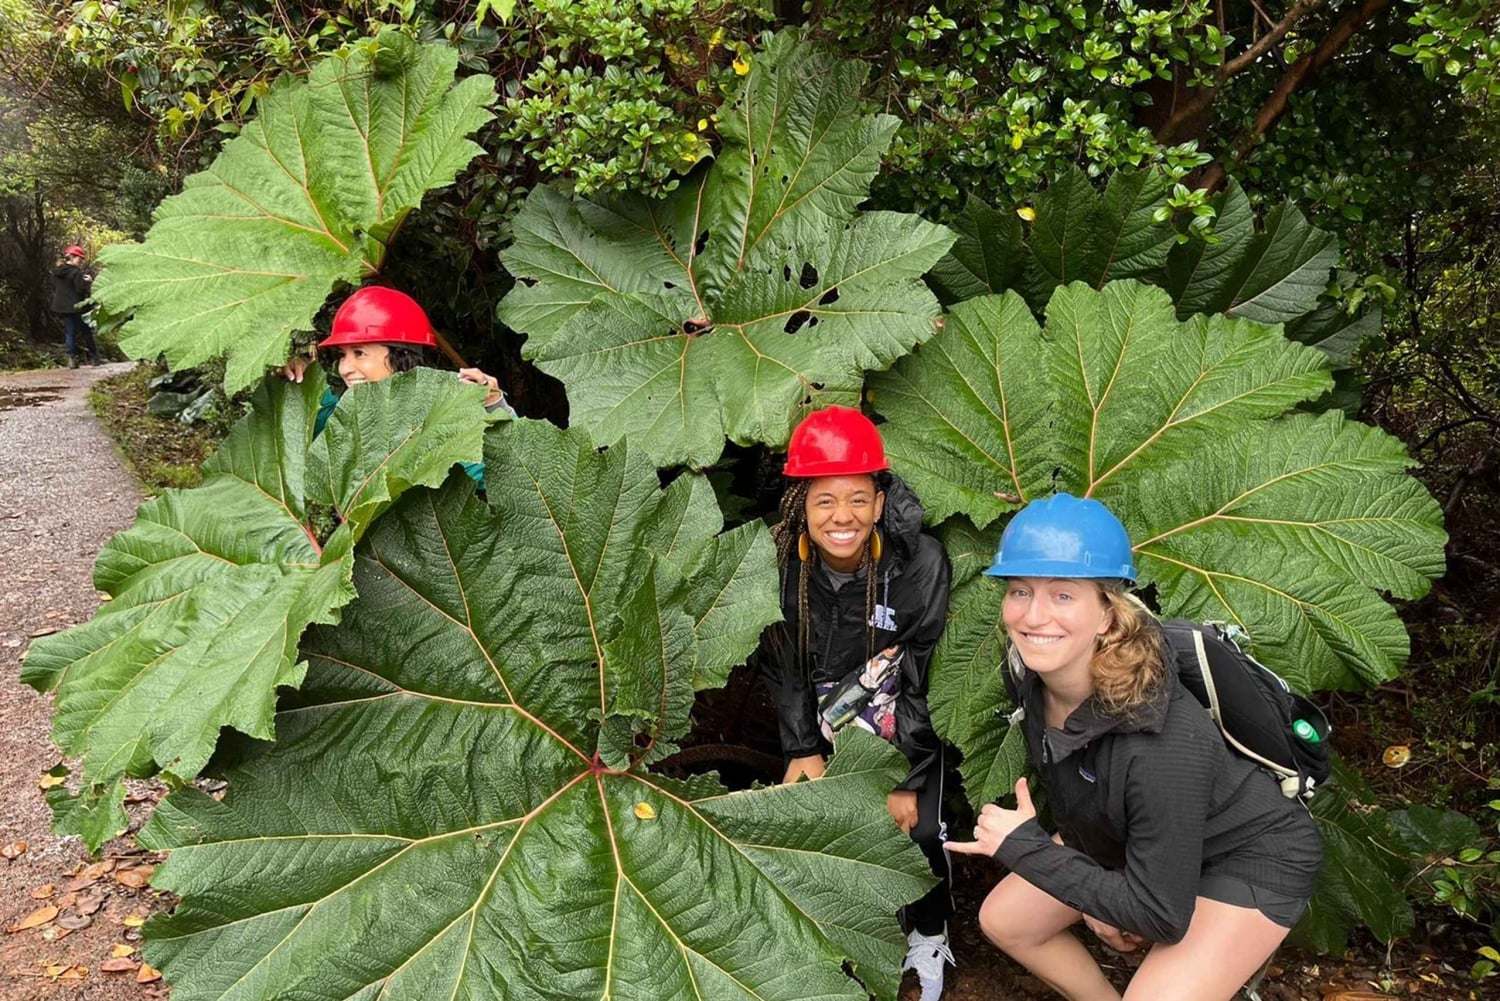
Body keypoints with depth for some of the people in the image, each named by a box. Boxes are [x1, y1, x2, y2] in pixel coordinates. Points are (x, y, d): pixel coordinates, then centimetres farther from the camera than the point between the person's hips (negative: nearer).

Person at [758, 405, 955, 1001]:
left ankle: (928, 940, 31)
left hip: (909, 727, -2)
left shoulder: (920, 563, -26)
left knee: (919, 831, 0)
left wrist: (907, 781, -16)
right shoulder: (784, 563, -19)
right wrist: (802, 748, -8)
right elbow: (782, 662, -5)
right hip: (826, 726, 2)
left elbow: (927, 678, -19)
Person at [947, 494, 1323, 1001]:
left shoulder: (1162, 748, -40)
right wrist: (1093, 898, 1)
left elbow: (1161, 915, -29)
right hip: (1126, 835, 7)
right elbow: (1066, 794, 1)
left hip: (1250, 858, -6)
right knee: (1003, 920, 7)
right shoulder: (1026, 670, -20)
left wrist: (1021, 846, -27)